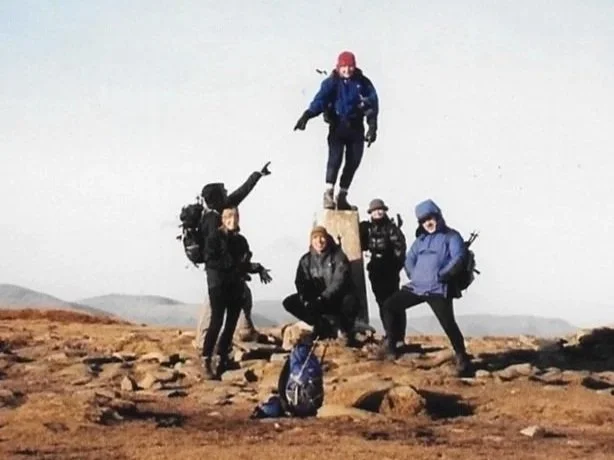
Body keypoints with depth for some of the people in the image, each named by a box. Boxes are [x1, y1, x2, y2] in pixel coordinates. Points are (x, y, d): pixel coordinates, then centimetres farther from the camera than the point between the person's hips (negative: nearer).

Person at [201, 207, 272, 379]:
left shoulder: (241, 240, 15)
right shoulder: (215, 238, -3)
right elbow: (211, 262, -14)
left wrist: (258, 268, -1)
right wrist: (233, 263, -22)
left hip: (236, 286, 6)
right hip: (218, 286, -6)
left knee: (231, 324, 5)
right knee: (217, 322, -13)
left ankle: (223, 358, 11)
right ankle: (206, 360, -11)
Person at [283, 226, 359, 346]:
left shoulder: (338, 257, -9)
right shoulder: (306, 260, 3)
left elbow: (339, 282, -21)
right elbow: (301, 283, -5)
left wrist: (322, 298, -34)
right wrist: (306, 300, -26)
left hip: (338, 300, -4)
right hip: (317, 301, 4)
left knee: (350, 301, -38)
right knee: (289, 303, -14)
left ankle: (347, 331, -7)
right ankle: (322, 326, -2)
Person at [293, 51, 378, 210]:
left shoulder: (362, 83, 3)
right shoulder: (331, 82, -3)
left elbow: (372, 102, -5)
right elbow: (320, 99, -16)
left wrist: (372, 125, -18)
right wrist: (307, 115, -34)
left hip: (356, 127, 3)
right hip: (337, 126, -3)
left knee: (353, 161, 2)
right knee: (335, 157, -18)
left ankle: (342, 196, 13)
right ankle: (328, 194, -18)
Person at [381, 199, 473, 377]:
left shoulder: (451, 236, 3)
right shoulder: (421, 239, 24)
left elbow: (457, 260, -11)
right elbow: (409, 260, 19)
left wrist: (440, 275, -18)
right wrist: (414, 275, 0)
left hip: (438, 289, -7)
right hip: (416, 286, 7)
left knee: (448, 323, -18)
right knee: (389, 305, 4)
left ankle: (462, 358, -4)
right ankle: (390, 344, 13)